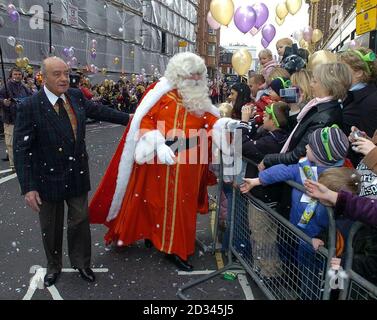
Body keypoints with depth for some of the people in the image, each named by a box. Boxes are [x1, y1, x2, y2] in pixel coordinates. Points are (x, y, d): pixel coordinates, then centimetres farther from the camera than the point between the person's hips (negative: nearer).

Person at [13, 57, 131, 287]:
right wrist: (28, 187, -19)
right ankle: (54, 266, 40)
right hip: (49, 178, -3)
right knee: (51, 228, 15)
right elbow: (22, 150, -16)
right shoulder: (30, 107, -17)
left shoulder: (76, 95, -3)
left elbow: (97, 110, 15)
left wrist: (126, 118, 21)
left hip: (78, 174, 4)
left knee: (80, 221, 15)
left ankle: (81, 262, 37)